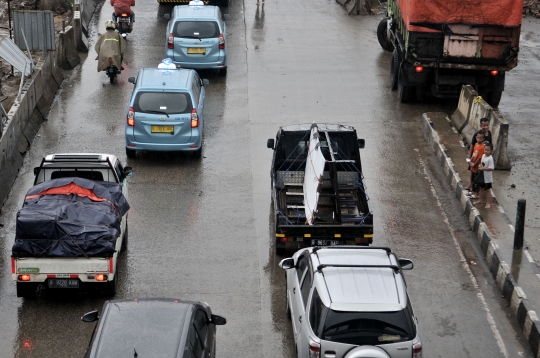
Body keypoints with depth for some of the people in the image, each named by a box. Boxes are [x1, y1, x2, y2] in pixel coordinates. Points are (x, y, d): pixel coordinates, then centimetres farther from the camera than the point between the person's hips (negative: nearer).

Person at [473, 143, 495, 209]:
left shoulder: (490, 158, -24)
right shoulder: (483, 156, 2)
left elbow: (491, 168, -26)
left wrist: (483, 168, -28)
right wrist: (480, 165, -7)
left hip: (487, 177, -8)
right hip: (482, 176, 8)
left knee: (487, 190, 4)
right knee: (481, 188, 23)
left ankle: (488, 203, 14)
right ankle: (480, 200, 41)